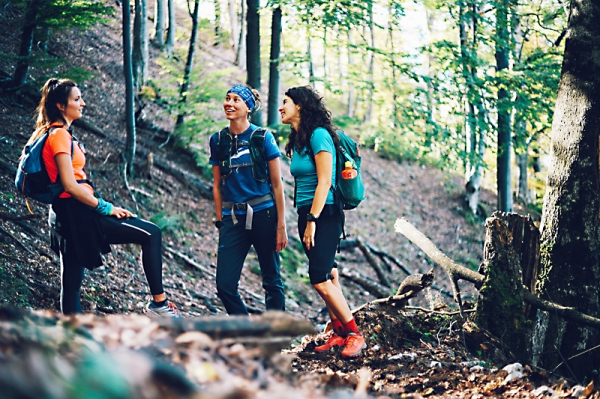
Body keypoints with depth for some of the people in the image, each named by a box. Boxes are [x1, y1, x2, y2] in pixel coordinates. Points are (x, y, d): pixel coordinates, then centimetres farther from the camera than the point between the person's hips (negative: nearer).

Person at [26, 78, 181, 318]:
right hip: (77, 212, -10)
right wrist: (106, 208, -15)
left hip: (66, 215, 10)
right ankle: (158, 303, -5)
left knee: (71, 285, 8)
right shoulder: (60, 135, -12)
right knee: (150, 234, -7)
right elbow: (70, 185, -19)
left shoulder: (56, 134, 17)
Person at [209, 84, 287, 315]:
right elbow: (217, 185, 12)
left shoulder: (263, 138, -3)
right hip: (233, 219, 3)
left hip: (263, 215, -3)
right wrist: (220, 222, 9)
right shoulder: (218, 140, 6)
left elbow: (277, 184, -1)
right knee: (225, 285, -5)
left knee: (272, 281, 6)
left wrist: (281, 226, -4)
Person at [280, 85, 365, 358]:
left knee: (320, 279, -15)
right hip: (307, 213, 9)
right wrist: (305, 220, 13)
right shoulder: (298, 140, 14)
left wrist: (312, 221, -18)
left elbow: (324, 182, -16)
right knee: (327, 277, 9)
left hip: (324, 213, -9)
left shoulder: (319, 135, -12)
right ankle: (339, 333, 12)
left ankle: (354, 334, -7)